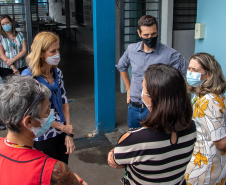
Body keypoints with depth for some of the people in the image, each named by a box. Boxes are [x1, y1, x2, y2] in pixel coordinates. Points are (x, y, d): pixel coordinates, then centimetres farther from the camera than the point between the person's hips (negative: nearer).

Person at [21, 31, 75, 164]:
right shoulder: (28, 76, -17)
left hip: (62, 133, 6)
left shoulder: (57, 72, 3)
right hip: (43, 137, -5)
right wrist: (63, 127, -10)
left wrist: (69, 134, -3)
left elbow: (64, 101, 4)